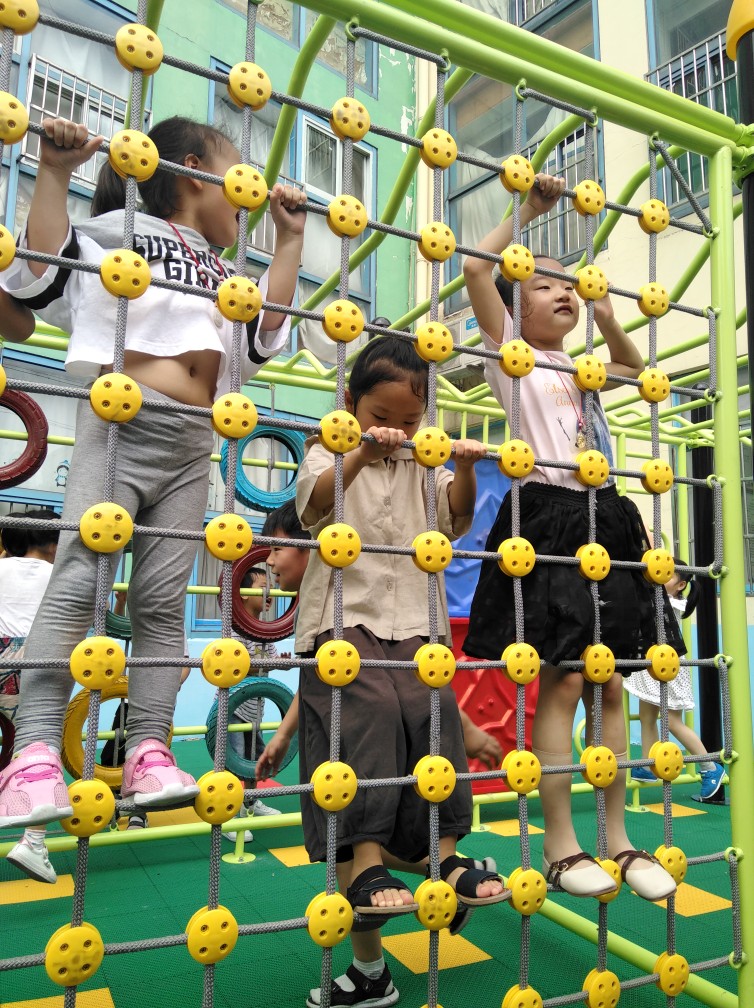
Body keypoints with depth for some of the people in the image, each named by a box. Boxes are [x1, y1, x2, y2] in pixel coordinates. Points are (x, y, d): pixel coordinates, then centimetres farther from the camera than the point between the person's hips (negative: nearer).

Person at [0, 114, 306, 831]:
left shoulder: (226, 274, 27)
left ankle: (147, 752, 2)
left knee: (162, 600, 0)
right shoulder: (117, 231, 12)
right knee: (77, 583, -14)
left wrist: (290, 237, 22)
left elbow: (269, 326, 20)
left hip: (192, 446, 6)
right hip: (122, 422, -5)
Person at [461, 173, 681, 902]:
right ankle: (560, 847, 4)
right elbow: (476, 268, -4)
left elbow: (635, 370, 40)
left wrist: (608, 321, 22)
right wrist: (529, 207, 6)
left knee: (610, 686, 6)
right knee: (562, 683, -8)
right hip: (549, 518, -6)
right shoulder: (512, 355, 5)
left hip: (605, 522, 7)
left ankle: (618, 840, 16)